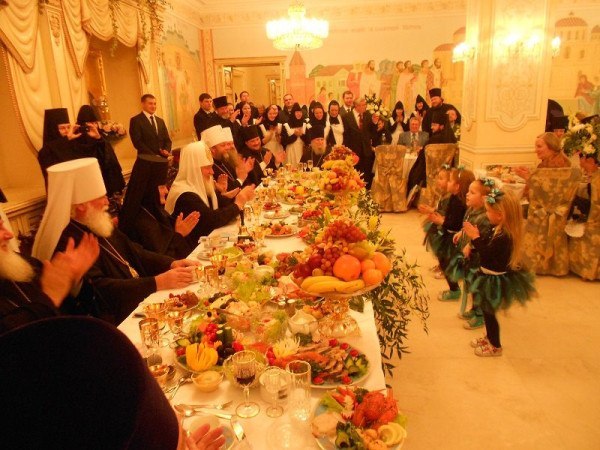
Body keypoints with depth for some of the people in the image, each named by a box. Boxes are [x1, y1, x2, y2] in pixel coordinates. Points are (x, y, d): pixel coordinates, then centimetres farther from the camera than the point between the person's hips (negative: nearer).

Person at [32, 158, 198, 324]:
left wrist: (173, 264, -6)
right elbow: (98, 291, -26)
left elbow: (135, 253, 12)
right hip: (118, 321, -8)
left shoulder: (100, 226, 9)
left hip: (141, 300, 8)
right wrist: (158, 282, -29)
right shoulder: (67, 243, -19)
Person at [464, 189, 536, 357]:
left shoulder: (503, 237, -32)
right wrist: (477, 235, -5)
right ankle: (489, 337, 44)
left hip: (494, 280, -10)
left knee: (488, 312, 7)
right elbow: (488, 245, 4)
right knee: (487, 310, 24)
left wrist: (475, 237, -21)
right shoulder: (500, 230, 0)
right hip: (491, 276, 10)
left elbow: (486, 253, -29)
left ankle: (495, 347, 26)